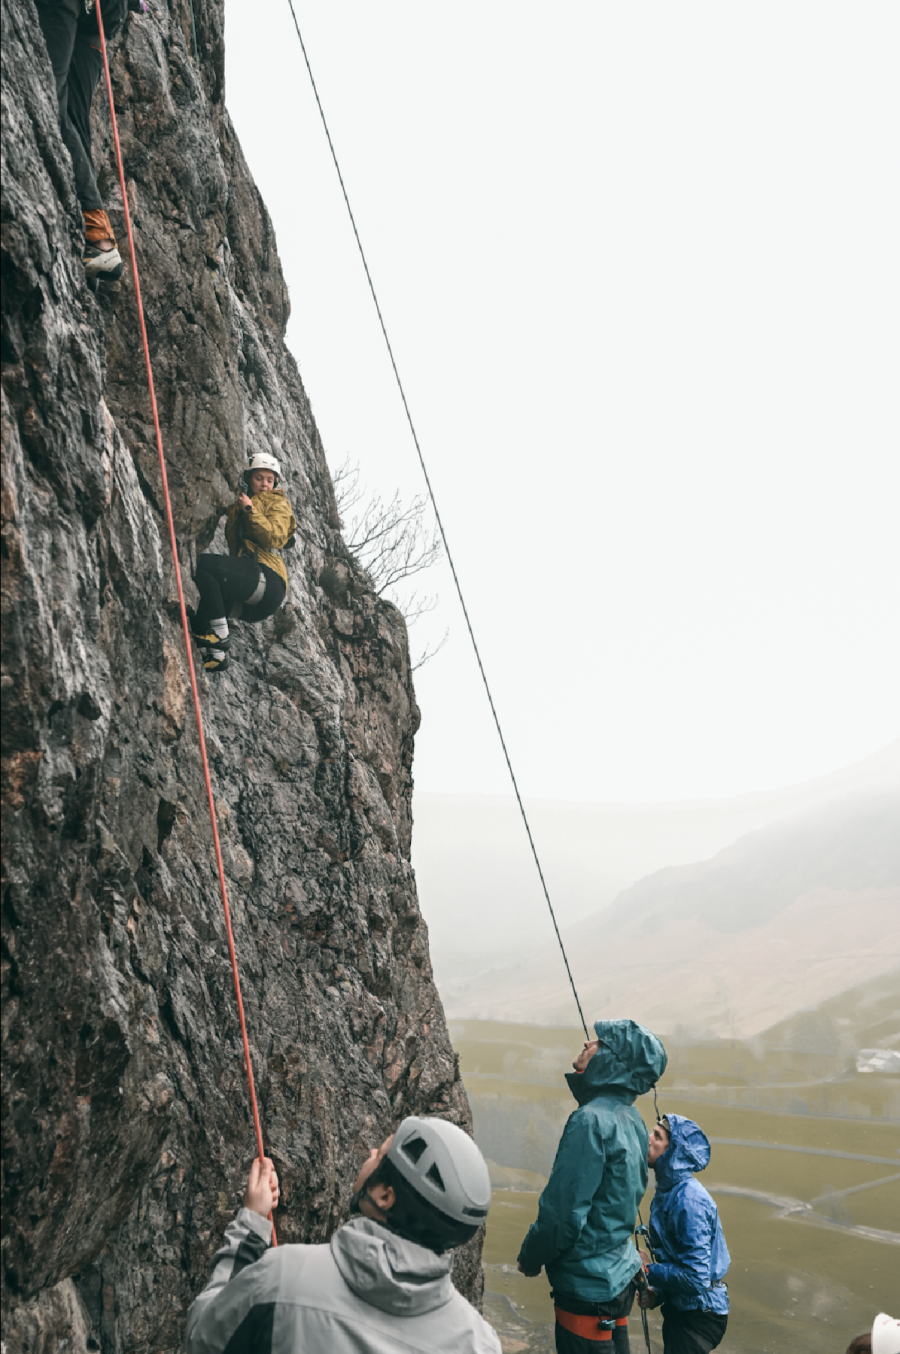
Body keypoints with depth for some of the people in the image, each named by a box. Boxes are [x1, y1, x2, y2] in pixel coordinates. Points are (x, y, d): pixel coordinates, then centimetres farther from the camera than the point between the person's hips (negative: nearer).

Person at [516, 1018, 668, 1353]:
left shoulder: (592, 1119, -23)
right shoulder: (632, 1121, 6)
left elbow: (563, 1214, -23)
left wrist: (530, 1258, -5)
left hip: (588, 1285, -9)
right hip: (619, 1273, 9)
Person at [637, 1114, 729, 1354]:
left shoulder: (689, 1201, -26)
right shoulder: (666, 1192, 4)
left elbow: (696, 1277, -28)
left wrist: (648, 1270, -17)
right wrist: (657, 1293, 2)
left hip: (700, 1315, -9)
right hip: (678, 1308, 9)